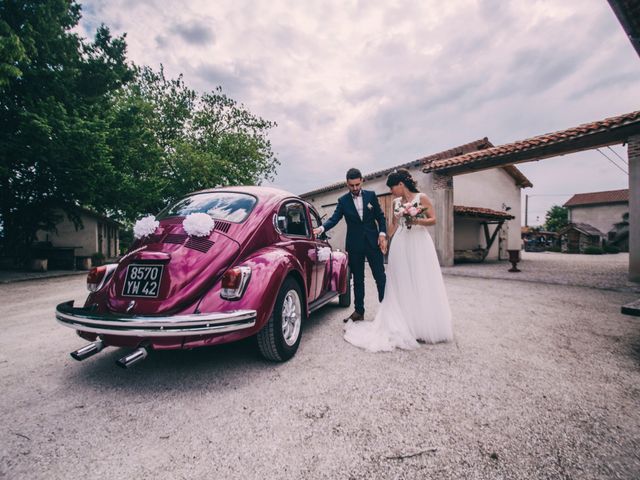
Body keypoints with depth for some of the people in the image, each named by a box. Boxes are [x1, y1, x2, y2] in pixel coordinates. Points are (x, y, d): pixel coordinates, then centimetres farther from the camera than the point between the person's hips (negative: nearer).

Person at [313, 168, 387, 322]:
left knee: (380, 277, 4)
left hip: (373, 242, 0)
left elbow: (380, 217, 5)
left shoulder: (371, 195, 2)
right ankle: (359, 311, 20)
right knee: (357, 279, 10)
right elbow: (334, 218, -7)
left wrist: (382, 234, -7)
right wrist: (321, 228, -25)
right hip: (354, 245, 1)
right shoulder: (343, 200, 1)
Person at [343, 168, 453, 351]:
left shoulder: (422, 197, 0)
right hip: (400, 244, 4)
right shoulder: (395, 203, 12)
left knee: (422, 283, -1)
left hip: (420, 242, -3)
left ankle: (425, 327, 10)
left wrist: (417, 221, -16)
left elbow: (433, 220, -1)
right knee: (402, 284, 1)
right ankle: (406, 326, 8)